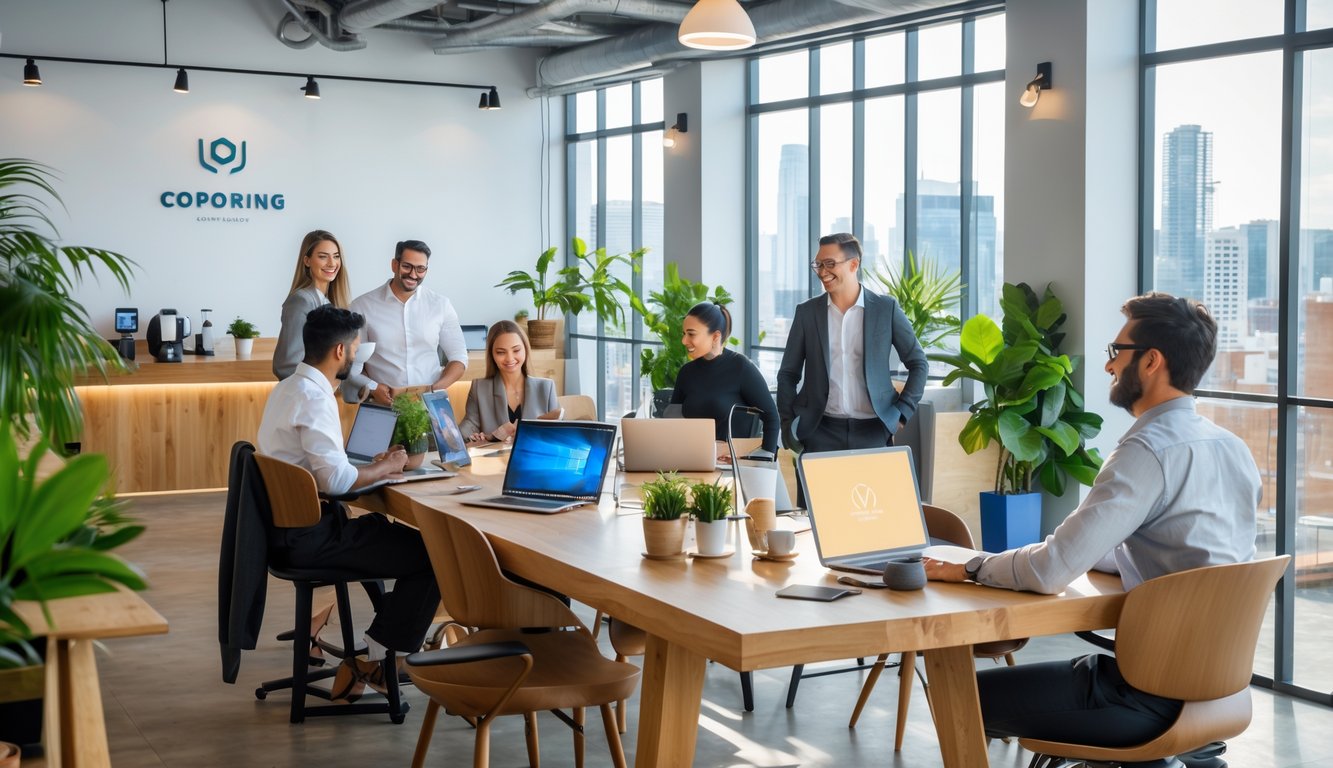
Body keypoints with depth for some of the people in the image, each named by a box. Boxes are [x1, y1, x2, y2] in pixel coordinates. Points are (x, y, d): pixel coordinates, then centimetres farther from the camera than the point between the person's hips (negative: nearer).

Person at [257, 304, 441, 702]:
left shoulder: (288, 387, 12)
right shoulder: (314, 398, -20)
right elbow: (336, 479, -26)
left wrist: (373, 464, 9)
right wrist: (386, 468, -8)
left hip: (288, 526, 11)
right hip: (309, 536, -11)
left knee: (391, 531, 25)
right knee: (432, 556, -8)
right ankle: (374, 659, 3)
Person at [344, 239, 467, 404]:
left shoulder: (441, 306, 8)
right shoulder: (362, 306, 3)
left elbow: (458, 358, 11)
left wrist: (434, 389, -6)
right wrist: (372, 388, -10)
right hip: (382, 406, 0)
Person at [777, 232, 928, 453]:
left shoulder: (886, 309, 1)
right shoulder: (807, 312, 5)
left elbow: (918, 364, 8)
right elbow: (788, 374, 9)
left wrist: (902, 414, -2)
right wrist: (788, 426, -1)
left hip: (873, 431, -1)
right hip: (821, 431, 1)